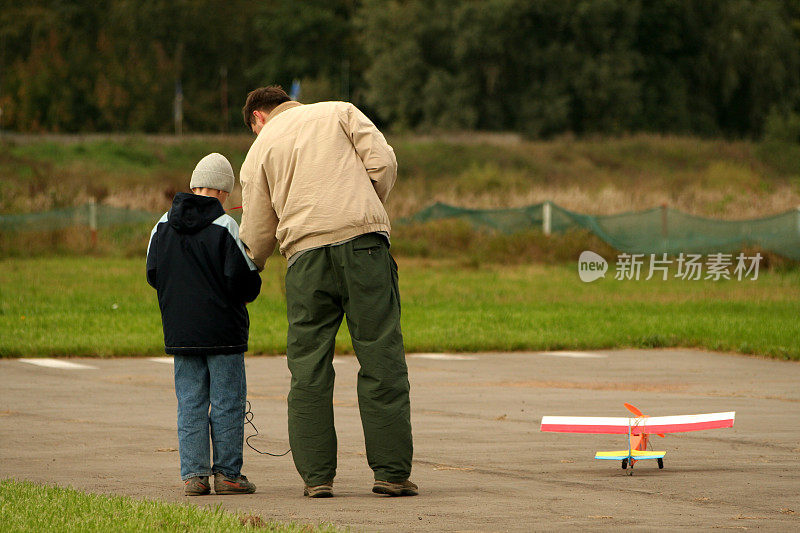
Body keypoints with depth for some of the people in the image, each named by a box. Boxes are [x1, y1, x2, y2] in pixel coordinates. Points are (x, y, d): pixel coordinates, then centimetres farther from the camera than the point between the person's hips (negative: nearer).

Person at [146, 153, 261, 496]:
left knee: (190, 403, 7)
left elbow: (153, 274, 9)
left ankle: (193, 474, 4)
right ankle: (228, 473, 4)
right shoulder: (224, 227, -11)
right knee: (227, 402, 3)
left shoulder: (163, 225, 3)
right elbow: (245, 281, -13)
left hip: (179, 332, 4)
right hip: (223, 332, -4)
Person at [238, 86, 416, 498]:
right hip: (363, 245, -1)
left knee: (309, 367, 7)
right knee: (380, 359, -1)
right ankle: (391, 471, -4)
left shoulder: (260, 150, 18)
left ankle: (316, 475, 3)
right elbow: (382, 162, 4)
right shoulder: (341, 112, 19)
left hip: (305, 254, 1)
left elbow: (257, 238, 15)